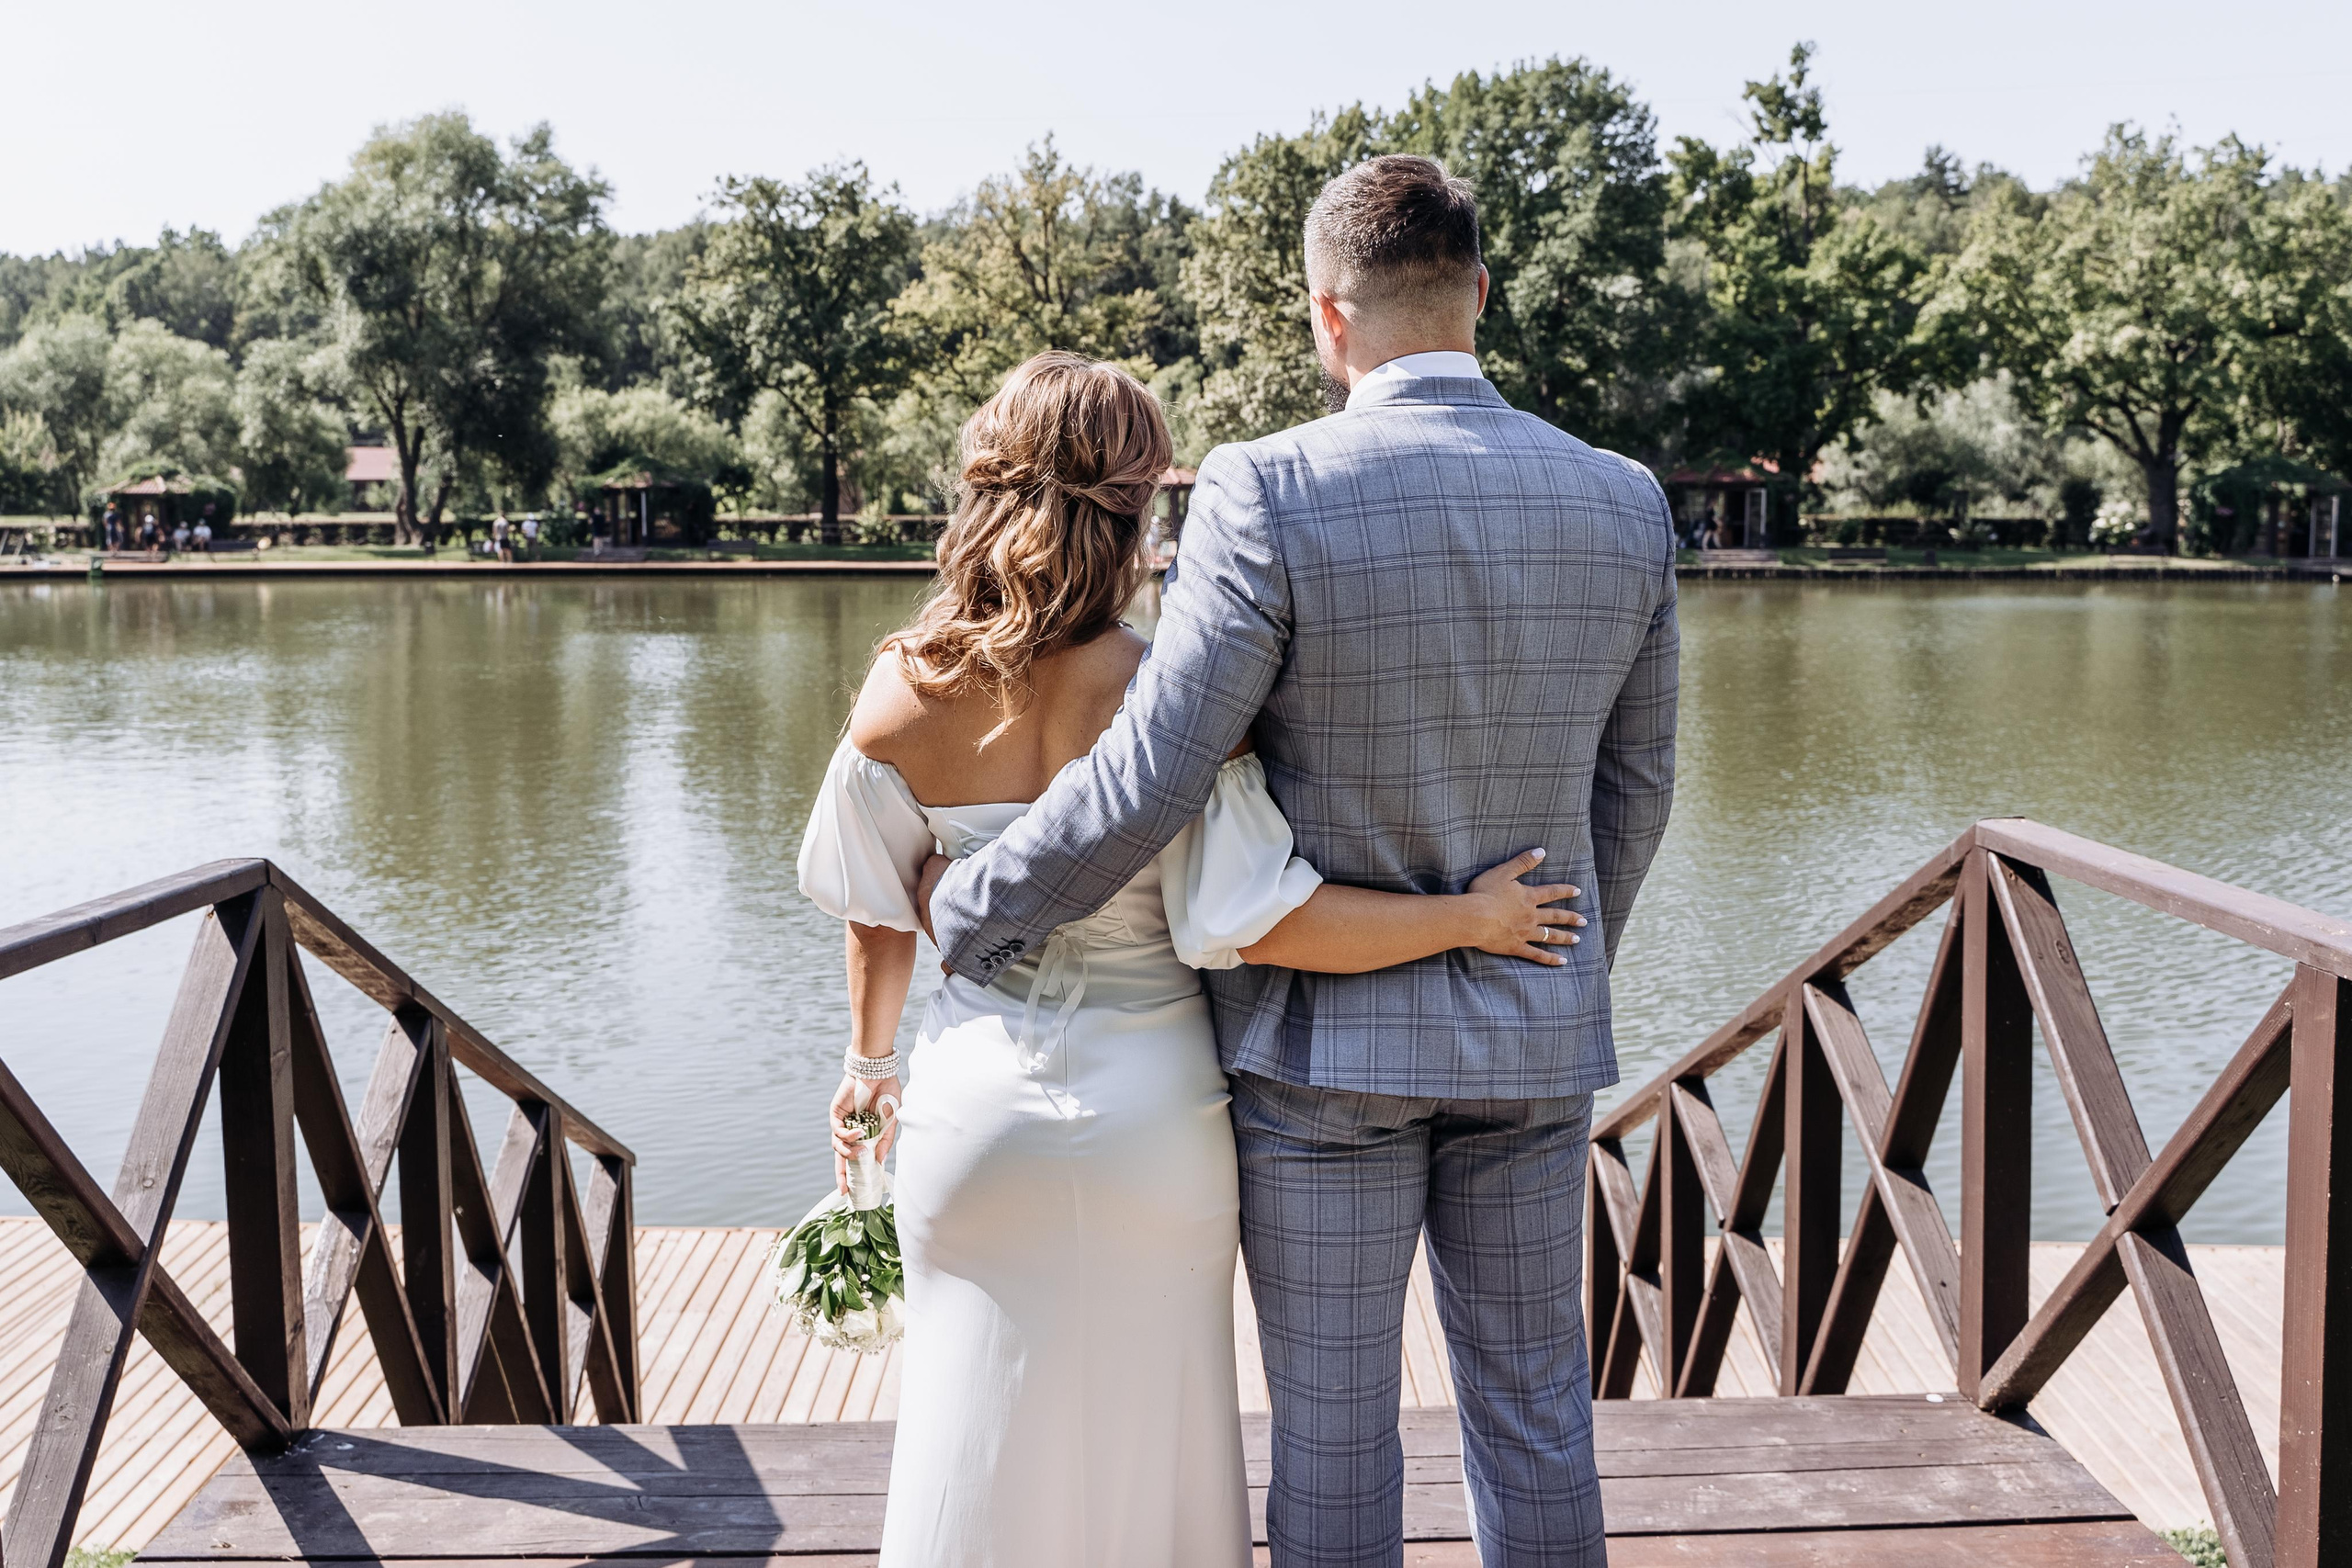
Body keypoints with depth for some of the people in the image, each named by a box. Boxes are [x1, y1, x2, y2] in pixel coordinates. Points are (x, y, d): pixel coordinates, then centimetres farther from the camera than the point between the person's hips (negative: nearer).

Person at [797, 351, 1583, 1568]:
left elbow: (878, 907, 3)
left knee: (980, 1438, 19)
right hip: (1147, 1115, -2)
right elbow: (1258, 922, -23)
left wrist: (870, 1054, 20)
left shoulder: (901, 691, -9)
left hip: (976, 1107, 2)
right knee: (1143, 1432, 19)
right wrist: (1472, 917, -12)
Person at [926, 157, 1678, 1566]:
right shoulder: (1624, 505, -1)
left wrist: (972, 905, -3)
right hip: (1537, 1039, 4)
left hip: (1326, 1037, -4)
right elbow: (1633, 785, 7)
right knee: (1532, 1397, 17)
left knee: (1333, 1422, 9)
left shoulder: (1269, 496, -17)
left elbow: (1150, 782, -19)